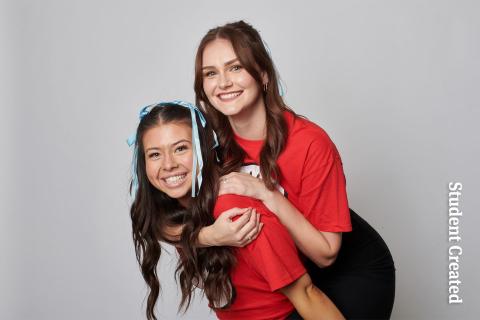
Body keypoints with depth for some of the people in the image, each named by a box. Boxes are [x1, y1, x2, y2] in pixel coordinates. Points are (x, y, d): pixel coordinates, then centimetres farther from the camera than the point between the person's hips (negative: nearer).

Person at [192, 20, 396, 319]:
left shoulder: (310, 143, -29)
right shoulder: (214, 143, -15)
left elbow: (325, 253, -25)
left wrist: (266, 193, -34)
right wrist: (211, 235, -31)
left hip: (356, 272, -4)